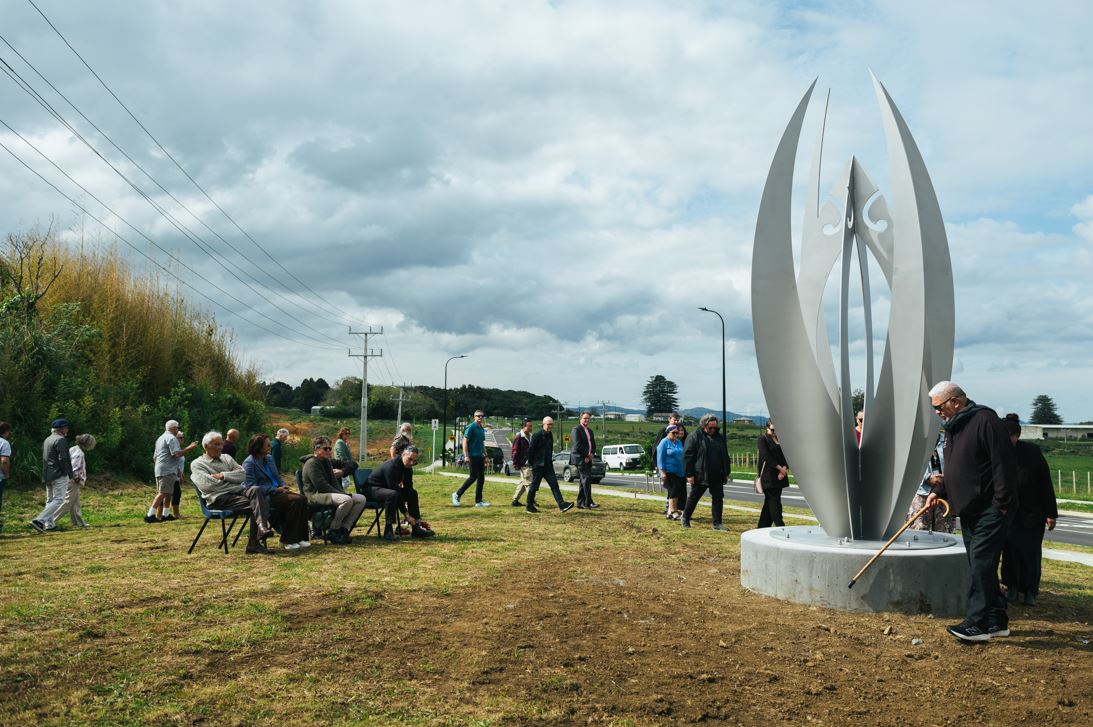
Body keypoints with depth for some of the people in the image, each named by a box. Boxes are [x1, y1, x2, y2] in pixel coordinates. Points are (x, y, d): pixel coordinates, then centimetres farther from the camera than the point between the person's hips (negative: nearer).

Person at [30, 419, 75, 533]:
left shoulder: (47, 440, 16)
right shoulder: (60, 440, -13)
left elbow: (44, 459, 18)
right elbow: (63, 459, -19)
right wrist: (69, 474, -12)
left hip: (47, 475, 9)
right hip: (59, 475, -9)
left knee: (50, 500, 15)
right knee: (58, 500, -9)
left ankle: (49, 524, 15)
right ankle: (39, 520, -21)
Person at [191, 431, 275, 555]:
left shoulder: (226, 458, 25)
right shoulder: (197, 464, 9)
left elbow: (243, 475, 11)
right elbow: (206, 485, -9)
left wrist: (223, 475, -4)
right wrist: (232, 476, 2)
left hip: (238, 490, 5)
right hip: (219, 498, -5)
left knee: (256, 490, -30)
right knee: (254, 504, -29)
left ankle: (263, 529, -39)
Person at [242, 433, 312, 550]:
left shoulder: (269, 458, 16)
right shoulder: (249, 463, -9)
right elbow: (251, 486, -17)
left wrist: (283, 486, 1)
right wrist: (276, 490, -18)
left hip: (276, 491, 8)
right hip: (264, 496, -8)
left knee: (302, 498, -16)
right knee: (295, 500, -26)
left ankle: (300, 537, -12)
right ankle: (286, 541, -18)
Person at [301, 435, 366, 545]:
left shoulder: (327, 461, 20)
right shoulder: (311, 463, -10)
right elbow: (321, 485, -18)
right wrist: (342, 494, -18)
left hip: (330, 493, 10)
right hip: (315, 495, -10)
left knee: (361, 499, -7)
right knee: (347, 500, -34)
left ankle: (343, 529, -11)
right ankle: (333, 532, -20)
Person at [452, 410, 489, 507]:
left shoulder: (482, 429, 17)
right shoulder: (471, 427, -8)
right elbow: (465, 442, -13)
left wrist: (486, 456, 20)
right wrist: (466, 456, -19)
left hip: (480, 456, 8)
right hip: (473, 456, -8)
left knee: (481, 478, 6)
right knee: (473, 477, -9)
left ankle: (478, 501, 10)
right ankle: (457, 494, 4)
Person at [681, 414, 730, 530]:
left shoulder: (719, 437, 12)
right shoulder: (694, 437, -6)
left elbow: (725, 456, 19)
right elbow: (687, 456, -9)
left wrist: (726, 473, 15)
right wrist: (689, 474, -14)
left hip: (717, 476, 5)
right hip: (700, 476, -5)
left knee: (718, 498, 2)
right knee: (693, 498, 7)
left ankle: (717, 523, 8)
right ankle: (685, 519, 23)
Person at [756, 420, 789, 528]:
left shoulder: (780, 439, 14)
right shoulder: (763, 439, -3)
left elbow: (786, 456, 7)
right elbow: (766, 456, -12)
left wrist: (785, 469, -10)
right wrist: (780, 468, -14)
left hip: (779, 476, 6)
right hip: (768, 475, -6)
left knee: (769, 502, 9)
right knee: (774, 501, -8)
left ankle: (763, 527, 15)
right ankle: (780, 526, -10)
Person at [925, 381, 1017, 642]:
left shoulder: (985, 420, -14)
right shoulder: (953, 427, 16)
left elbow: (1003, 463, -19)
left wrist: (1002, 503, -21)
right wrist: (939, 491, 9)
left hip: (991, 510, -10)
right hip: (969, 510, 10)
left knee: (981, 564, -12)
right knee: (981, 566, 12)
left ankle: (977, 623, -10)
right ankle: (997, 620, 20)